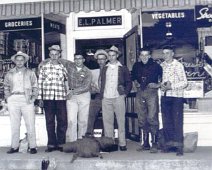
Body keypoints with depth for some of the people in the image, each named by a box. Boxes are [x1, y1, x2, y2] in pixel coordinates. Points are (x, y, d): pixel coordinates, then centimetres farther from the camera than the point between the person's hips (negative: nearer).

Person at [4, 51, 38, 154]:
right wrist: (8, 98, 5)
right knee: (14, 124, 4)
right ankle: (15, 146, 11)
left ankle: (32, 146, 1)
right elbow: (6, 87, 18)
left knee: (30, 124, -4)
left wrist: (33, 98, -2)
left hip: (27, 100, -2)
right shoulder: (9, 74, 15)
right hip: (13, 99, 2)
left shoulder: (30, 73, 10)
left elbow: (35, 87, 8)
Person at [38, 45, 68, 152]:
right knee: (49, 121, 5)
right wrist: (40, 97, 1)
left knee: (62, 121, 1)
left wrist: (68, 94, 5)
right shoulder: (44, 66, 7)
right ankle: (51, 144, 14)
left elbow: (67, 82, 14)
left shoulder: (63, 67, 8)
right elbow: (40, 82, 6)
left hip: (61, 97, 0)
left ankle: (61, 143, 12)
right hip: (47, 97, 0)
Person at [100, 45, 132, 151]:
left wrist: (125, 93, -1)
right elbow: (101, 82, 18)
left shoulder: (123, 68, 8)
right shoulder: (104, 68, 16)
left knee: (121, 121, -1)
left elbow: (129, 82, 9)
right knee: (107, 121, 2)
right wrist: (101, 94, 6)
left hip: (118, 98, -2)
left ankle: (122, 143, 5)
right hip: (106, 98, 2)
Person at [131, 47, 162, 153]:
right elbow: (133, 77, 29)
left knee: (152, 118, -11)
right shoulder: (136, 66, 12)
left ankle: (154, 144, -3)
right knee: (142, 119, 6)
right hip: (140, 93, 5)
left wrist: (158, 85, -2)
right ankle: (145, 143, 16)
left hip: (151, 92, -5)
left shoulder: (155, 66, -1)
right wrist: (136, 83, 13)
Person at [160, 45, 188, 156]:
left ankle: (179, 146, 1)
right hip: (164, 96, 4)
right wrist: (162, 85, -4)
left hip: (176, 97, -4)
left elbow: (184, 82, -5)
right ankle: (169, 144, 16)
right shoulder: (161, 66, 9)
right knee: (166, 122, 6)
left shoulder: (178, 65, -4)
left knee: (177, 122, -4)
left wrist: (171, 86, -16)